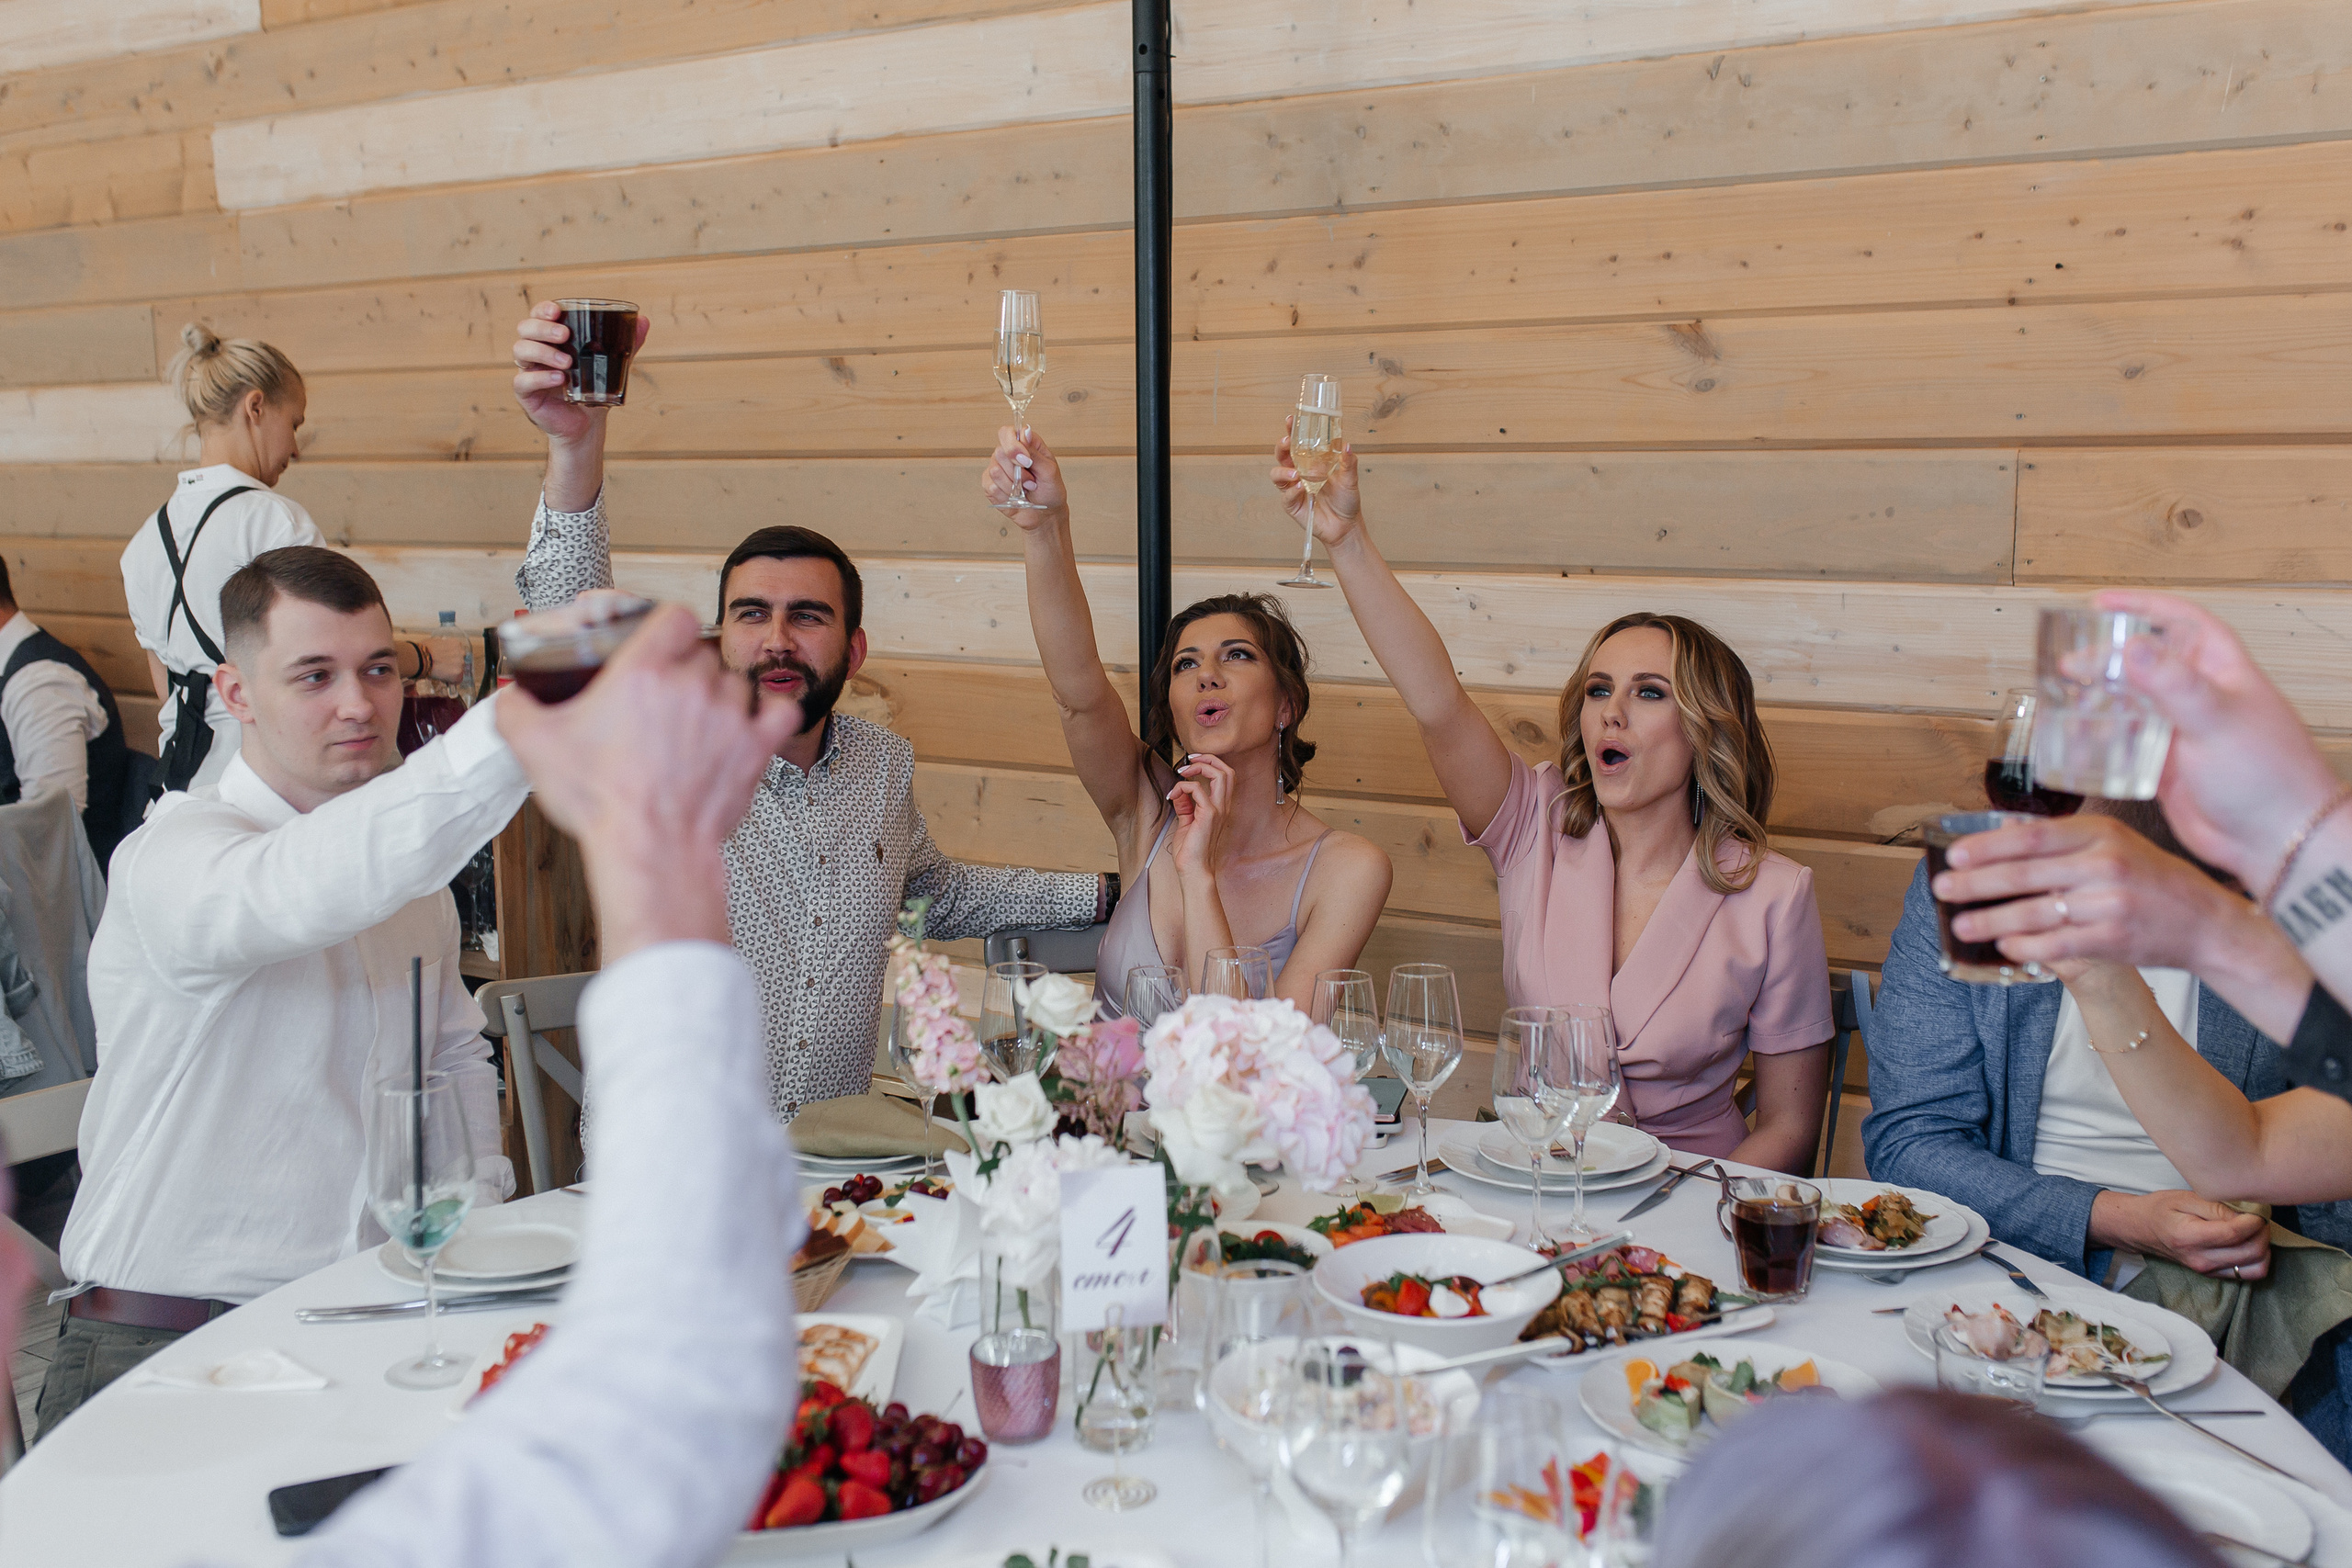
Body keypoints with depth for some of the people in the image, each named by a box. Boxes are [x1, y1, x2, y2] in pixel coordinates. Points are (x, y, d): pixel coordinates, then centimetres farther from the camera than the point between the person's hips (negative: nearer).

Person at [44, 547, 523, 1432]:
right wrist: (517, 722, -49)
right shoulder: (172, 858, -13)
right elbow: (307, 887, -38)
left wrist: (477, 1211, 10)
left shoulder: (412, 864, 13)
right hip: (164, 1355, -6)